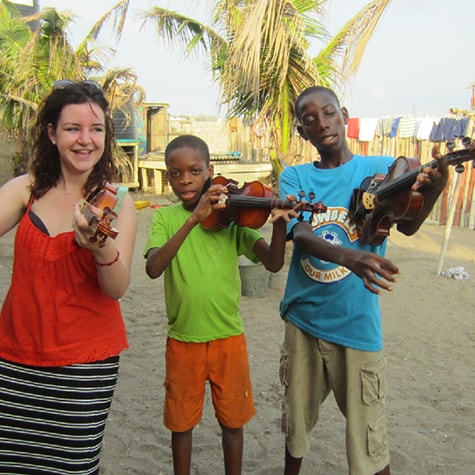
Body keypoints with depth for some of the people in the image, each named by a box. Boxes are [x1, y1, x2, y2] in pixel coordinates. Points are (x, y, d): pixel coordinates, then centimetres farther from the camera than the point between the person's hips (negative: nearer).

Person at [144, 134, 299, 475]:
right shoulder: (166, 218, -4)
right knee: (181, 422, 15)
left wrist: (280, 224, -31)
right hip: (183, 340, 0)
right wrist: (193, 219, -32)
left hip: (229, 338, 1)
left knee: (232, 421, 15)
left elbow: (273, 263, -12)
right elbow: (153, 268, -23)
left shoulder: (233, 217, -3)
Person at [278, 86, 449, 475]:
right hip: (303, 319, 2)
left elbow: (406, 225, -17)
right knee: (296, 422, 21)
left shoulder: (381, 168, -3)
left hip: (357, 325, -2)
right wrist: (348, 256, -38)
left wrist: (431, 191, -39)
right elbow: (300, 235, -18)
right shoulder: (295, 177, -1)